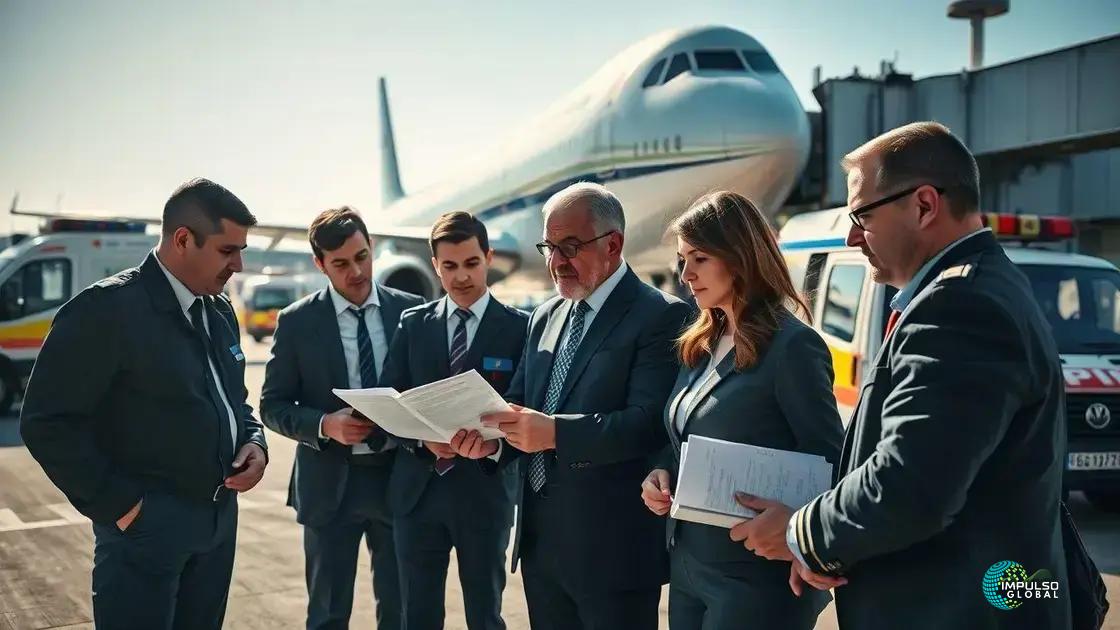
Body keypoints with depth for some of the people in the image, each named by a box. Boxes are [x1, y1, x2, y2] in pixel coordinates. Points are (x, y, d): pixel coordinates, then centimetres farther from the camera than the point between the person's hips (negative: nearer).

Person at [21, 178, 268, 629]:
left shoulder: (219, 311, 10)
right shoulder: (107, 309, -14)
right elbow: (47, 423, -15)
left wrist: (254, 443, 1)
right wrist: (117, 504, -16)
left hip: (220, 515, 7)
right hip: (146, 522, -7)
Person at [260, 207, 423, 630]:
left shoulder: (411, 310, 1)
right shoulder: (297, 322, -3)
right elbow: (273, 406, -1)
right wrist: (324, 425, -19)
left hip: (399, 478, 1)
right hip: (330, 483, -1)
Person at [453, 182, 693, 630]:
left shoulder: (661, 316, -11)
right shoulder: (545, 318, 13)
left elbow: (650, 423, -21)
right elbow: (522, 404, 14)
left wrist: (555, 432, -30)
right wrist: (492, 435, -8)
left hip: (613, 544, -7)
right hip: (540, 539, 7)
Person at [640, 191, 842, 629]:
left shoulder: (792, 345, -13)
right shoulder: (699, 345, 10)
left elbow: (828, 465, -12)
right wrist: (661, 475, -1)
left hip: (755, 576, -7)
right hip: (687, 566, 8)